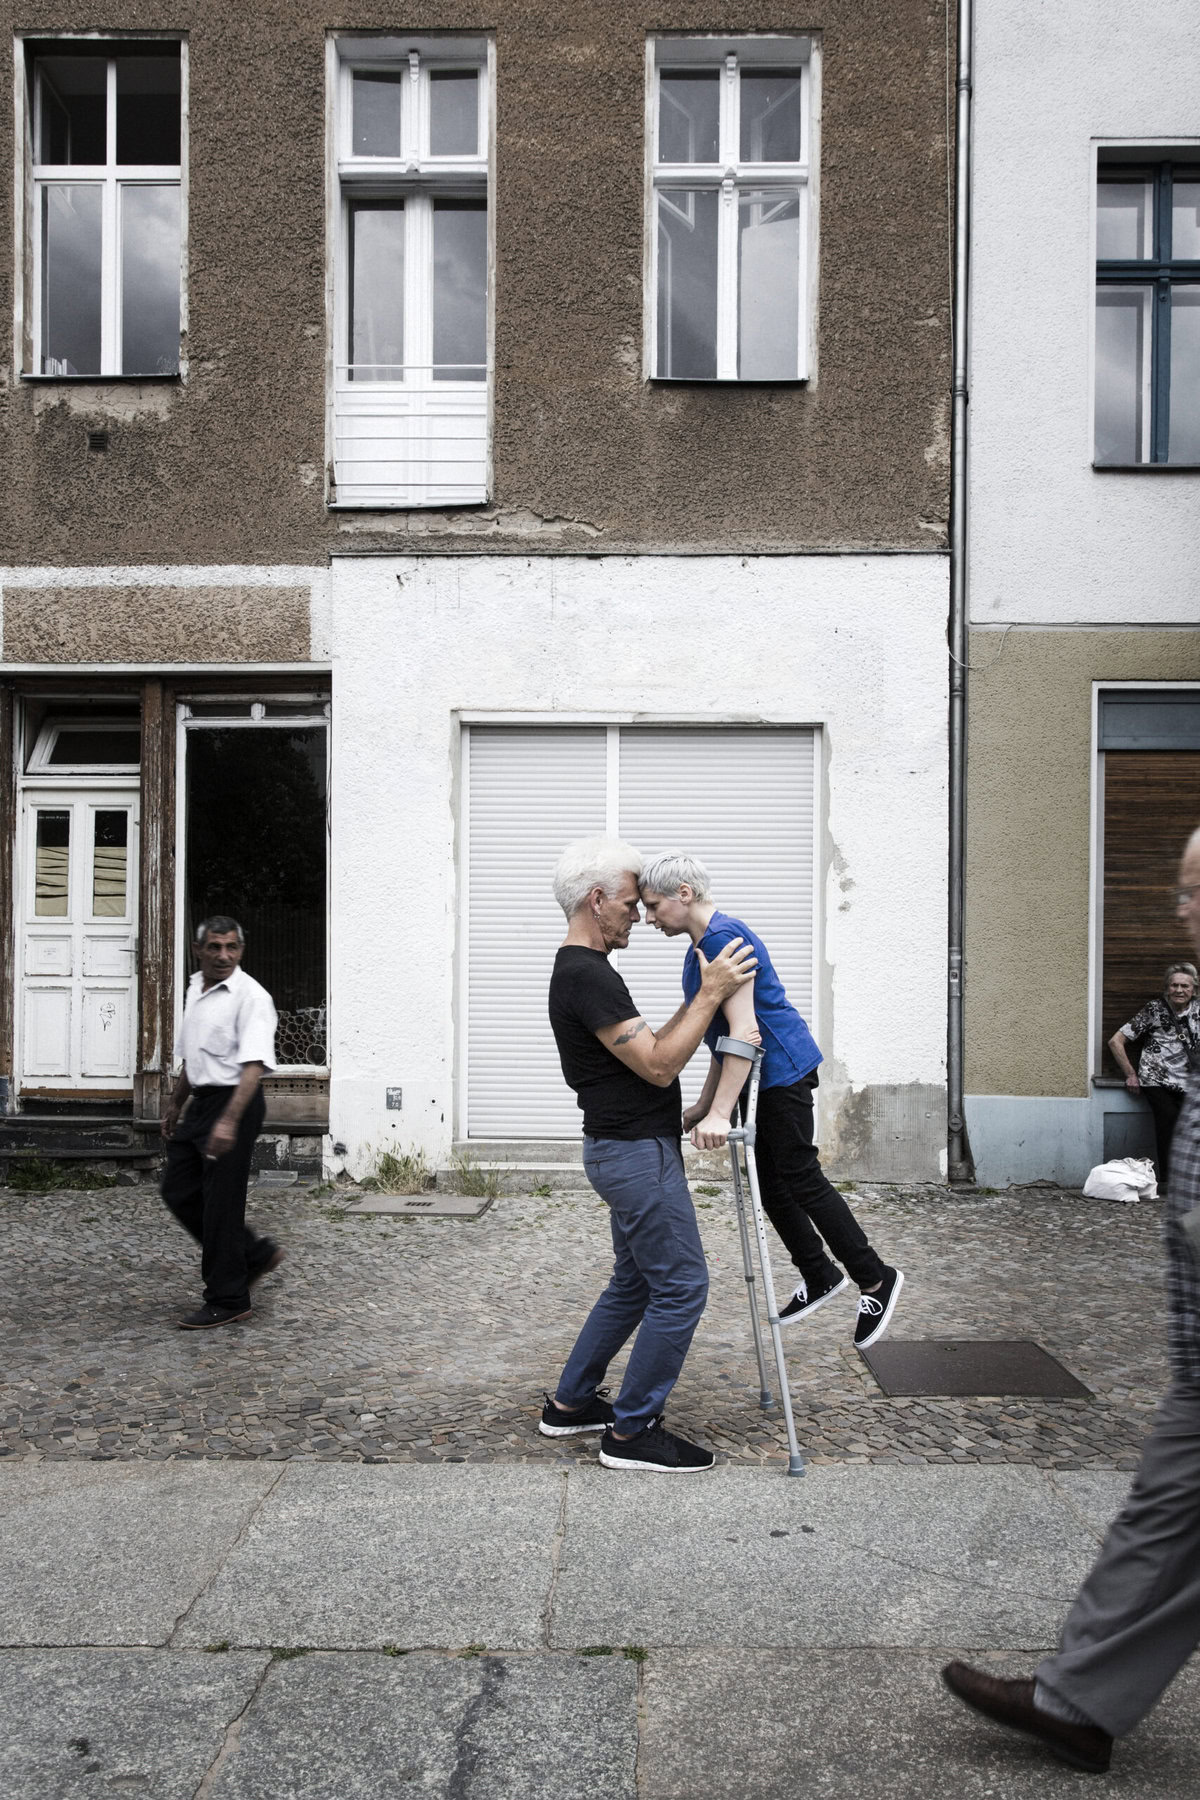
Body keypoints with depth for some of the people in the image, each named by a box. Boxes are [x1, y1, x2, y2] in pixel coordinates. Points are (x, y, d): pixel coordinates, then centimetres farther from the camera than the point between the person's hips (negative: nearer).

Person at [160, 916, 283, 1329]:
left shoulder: (250, 997, -15)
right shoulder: (195, 989, 12)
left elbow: (254, 1065, -25)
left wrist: (229, 1121, -33)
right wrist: (175, 1103, 27)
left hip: (234, 1104, -9)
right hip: (201, 1102, 9)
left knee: (221, 1203, -3)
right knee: (178, 1191, 12)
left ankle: (227, 1301, 10)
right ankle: (255, 1254, 26)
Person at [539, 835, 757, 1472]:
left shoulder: (578, 971, 14)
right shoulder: (588, 976, -20)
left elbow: (645, 1051, 19)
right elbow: (658, 1067, -23)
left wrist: (703, 997, 16)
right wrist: (710, 995, -20)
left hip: (626, 1150, 11)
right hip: (637, 1154, -11)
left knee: (635, 1283, 20)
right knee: (682, 1287, -4)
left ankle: (570, 1403, 29)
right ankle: (633, 1432, 6)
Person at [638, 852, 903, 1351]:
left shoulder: (722, 936, -19)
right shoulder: (700, 947, 13)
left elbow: (744, 1029, -26)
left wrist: (719, 1113, -30)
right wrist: (704, 1105, 19)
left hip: (781, 1071, -10)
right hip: (759, 1077, 10)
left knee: (801, 1178, -4)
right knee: (771, 1184, 15)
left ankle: (875, 1278, 7)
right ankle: (819, 1276, 28)